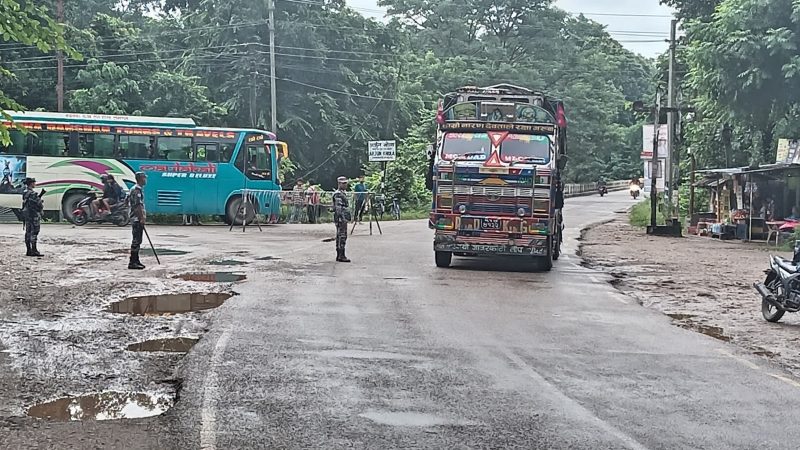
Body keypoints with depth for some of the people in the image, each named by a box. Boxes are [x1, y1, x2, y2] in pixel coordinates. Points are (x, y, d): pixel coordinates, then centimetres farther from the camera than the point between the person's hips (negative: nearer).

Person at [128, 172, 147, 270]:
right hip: (137, 219, -10)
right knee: (136, 240, -9)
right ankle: (132, 262, -8)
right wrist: (141, 218, -20)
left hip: (138, 219, 10)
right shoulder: (136, 190, -14)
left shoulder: (140, 189, 18)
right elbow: (138, 205, -20)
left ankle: (136, 260, 19)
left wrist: (143, 217, 21)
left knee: (138, 240, 13)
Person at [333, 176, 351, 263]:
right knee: (342, 237, -11)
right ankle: (341, 256, -11)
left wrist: (349, 217, 24)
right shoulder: (338, 194, -14)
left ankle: (339, 255, 15)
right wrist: (343, 218, -25)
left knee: (340, 237, 12)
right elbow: (338, 208, -21)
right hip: (341, 219, -11)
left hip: (344, 219, 11)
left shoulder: (343, 193, 19)